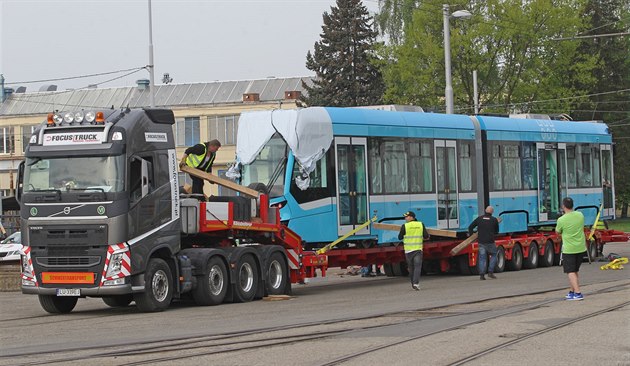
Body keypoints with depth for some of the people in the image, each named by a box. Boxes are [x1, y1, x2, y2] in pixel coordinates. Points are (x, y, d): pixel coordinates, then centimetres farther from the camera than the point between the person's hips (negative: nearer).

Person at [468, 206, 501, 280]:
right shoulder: (494, 220, 1)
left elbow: (470, 227, 8)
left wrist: (470, 234, 26)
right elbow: (496, 231, 12)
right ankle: (490, 272, 4)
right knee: (493, 255, 15)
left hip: (481, 241, 2)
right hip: (490, 242, -2)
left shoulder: (479, 218, 5)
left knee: (482, 258, 5)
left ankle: (481, 274, -2)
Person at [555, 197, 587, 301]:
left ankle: (577, 293, -13)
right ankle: (571, 292, 25)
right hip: (581, 248, 6)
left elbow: (558, 232, 2)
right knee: (575, 271, 18)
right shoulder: (580, 215, -1)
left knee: (571, 272, -2)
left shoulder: (561, 220, -17)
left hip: (569, 249, -6)